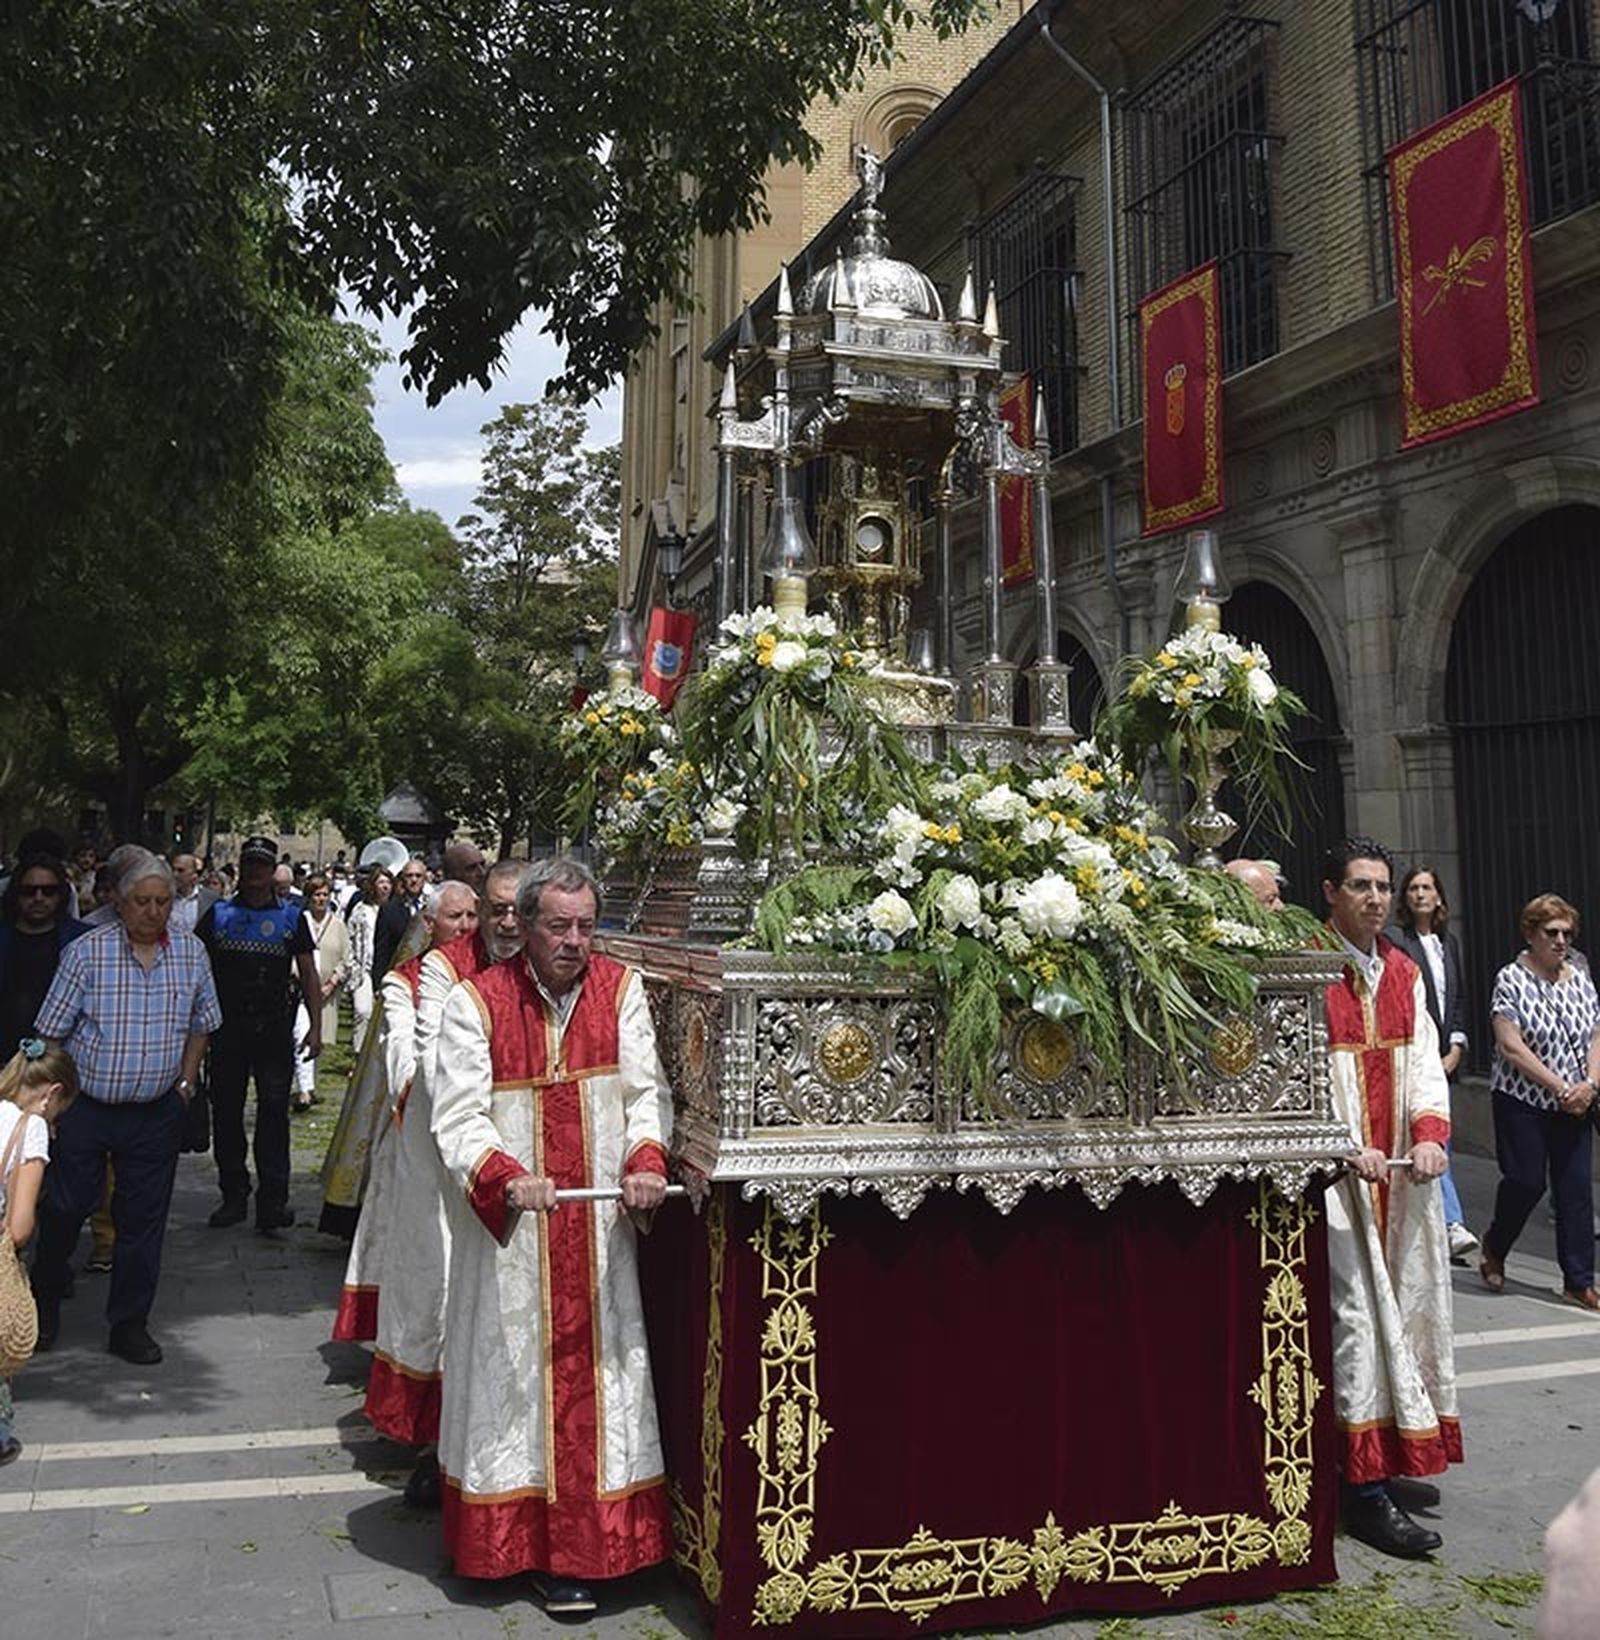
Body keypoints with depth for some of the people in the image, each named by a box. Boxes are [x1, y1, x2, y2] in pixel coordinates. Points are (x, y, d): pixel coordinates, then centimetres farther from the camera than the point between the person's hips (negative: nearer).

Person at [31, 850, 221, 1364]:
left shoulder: (191, 953, 1)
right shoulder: (86, 952, -9)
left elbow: (201, 1023, 14)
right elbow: (51, 1033, -4)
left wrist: (186, 1081, 6)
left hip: (157, 1112, 2)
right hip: (86, 1105, -2)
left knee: (143, 1218, 6)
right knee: (65, 1209, 9)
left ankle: (129, 1324, 19)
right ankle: (44, 1305, 34)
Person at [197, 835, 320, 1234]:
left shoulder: (291, 917, 8)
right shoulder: (218, 914, 10)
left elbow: (308, 973, 7)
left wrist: (316, 1025, -1)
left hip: (275, 1032, -2)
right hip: (227, 1031, 2)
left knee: (274, 1111, -8)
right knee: (226, 1112, 7)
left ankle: (273, 1201, -8)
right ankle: (234, 1197, 18)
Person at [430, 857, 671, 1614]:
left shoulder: (622, 990, 2)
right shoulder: (475, 1002, -6)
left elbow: (645, 1090, 1)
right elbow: (458, 1117, -11)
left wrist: (646, 1158, -18)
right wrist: (508, 1177, -27)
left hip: (597, 1228, 2)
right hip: (507, 1229, -2)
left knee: (590, 1374, 4)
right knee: (514, 1373, 6)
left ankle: (572, 1549, 14)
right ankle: (511, 1538, 21)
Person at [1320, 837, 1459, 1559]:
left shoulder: (1403, 971, 12)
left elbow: (1423, 1061, 9)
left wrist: (1429, 1133, -7)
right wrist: (1347, 1148, -21)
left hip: (1401, 1168, 7)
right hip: (1336, 1171, -7)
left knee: (1404, 1304, 11)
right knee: (1358, 1311, -8)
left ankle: (1387, 1462, 24)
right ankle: (1366, 1487, -4)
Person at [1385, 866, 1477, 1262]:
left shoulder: (1449, 941, 16)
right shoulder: (1393, 939, -5)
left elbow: (1457, 999, 18)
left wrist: (1455, 1049, 6)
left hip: (1443, 1059, 7)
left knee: (1439, 1144, 9)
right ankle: (1452, 1224, -20)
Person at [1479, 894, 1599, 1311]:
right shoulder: (1511, 980, -9)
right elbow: (1511, 1047, -15)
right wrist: (1560, 1088, -16)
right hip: (1523, 1101, -5)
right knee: (1526, 1182, -2)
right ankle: (1494, 1249, 25)